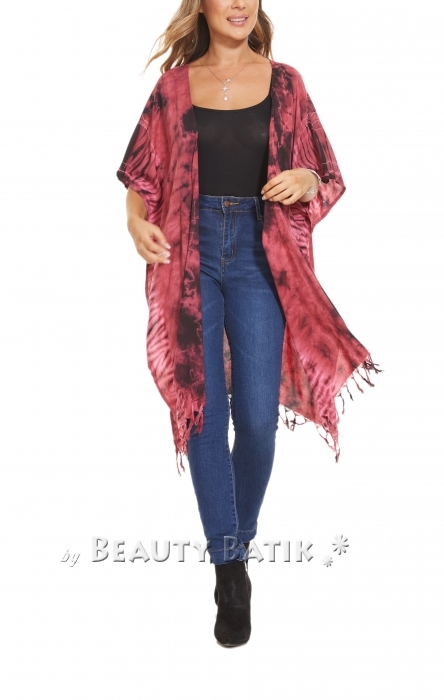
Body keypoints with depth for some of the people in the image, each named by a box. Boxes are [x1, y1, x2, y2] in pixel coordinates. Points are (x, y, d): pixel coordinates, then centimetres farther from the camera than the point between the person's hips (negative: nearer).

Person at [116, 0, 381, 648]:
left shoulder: (284, 83, 9)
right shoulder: (174, 85, 9)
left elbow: (327, 174, 11)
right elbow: (143, 173, 12)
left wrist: (307, 180, -11)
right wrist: (135, 218, -8)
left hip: (259, 251, 0)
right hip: (189, 249, 1)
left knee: (258, 416, -6)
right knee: (203, 408, -3)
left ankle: (239, 537, 23)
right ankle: (229, 567, 8)